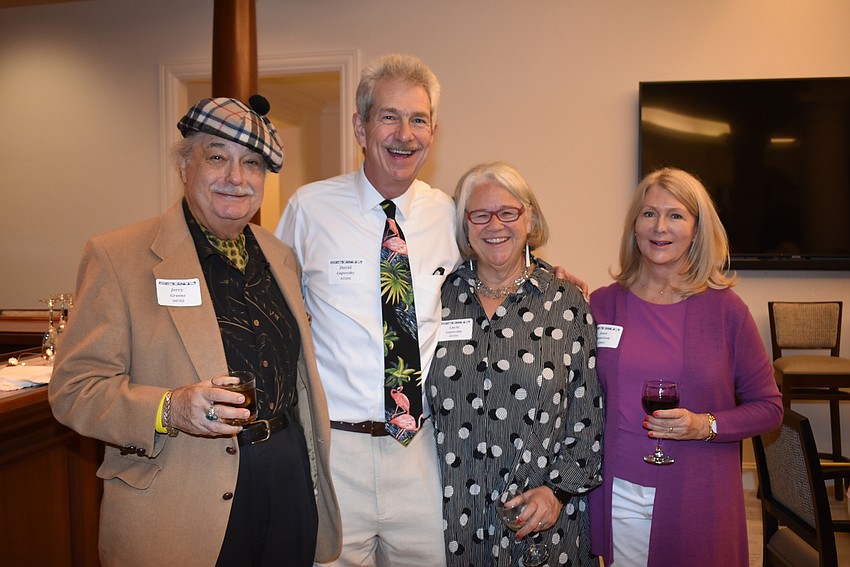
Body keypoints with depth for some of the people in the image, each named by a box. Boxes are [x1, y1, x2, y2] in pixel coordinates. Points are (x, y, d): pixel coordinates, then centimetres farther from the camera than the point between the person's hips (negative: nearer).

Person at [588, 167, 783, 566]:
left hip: (698, 500, -1)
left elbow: (768, 407, 1)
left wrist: (706, 426, -16)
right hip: (619, 495, 1)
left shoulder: (724, 308, -5)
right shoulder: (603, 304, -2)